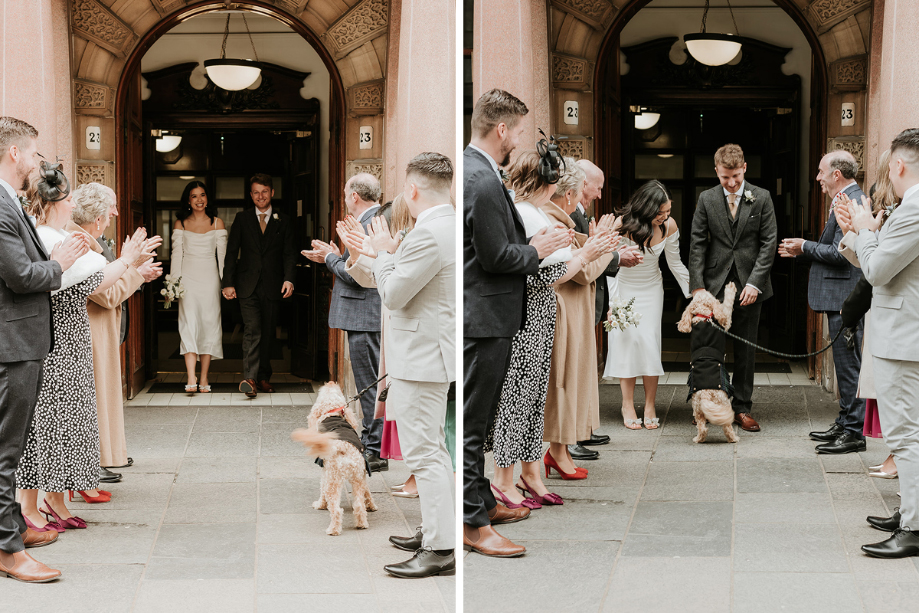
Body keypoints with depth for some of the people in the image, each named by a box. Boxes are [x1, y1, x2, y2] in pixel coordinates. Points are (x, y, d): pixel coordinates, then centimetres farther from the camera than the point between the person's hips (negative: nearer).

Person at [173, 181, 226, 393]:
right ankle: (191, 378, -20)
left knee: (209, 324, 0)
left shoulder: (217, 223, 8)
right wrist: (174, 282, -3)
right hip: (188, 276, -1)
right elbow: (176, 254, 5)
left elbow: (222, 254, 5)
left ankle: (204, 379, 5)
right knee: (189, 323, -12)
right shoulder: (180, 224, 7)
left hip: (209, 276, 1)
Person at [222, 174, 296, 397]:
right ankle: (250, 378, -23)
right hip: (248, 285, -2)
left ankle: (264, 377, 20)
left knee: (268, 333, 7)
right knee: (252, 330, -15)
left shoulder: (283, 221, 9)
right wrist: (228, 283, -3)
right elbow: (231, 252, 5)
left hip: (272, 287, 2)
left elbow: (289, 253, 6)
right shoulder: (242, 219, 7)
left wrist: (289, 279, -10)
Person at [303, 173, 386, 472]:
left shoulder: (369, 225, -18)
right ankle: (371, 444, 24)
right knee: (368, 384, 16)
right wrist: (335, 258, 15)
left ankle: (375, 451, 0)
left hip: (364, 318, -11)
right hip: (364, 316, 11)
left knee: (369, 385, -5)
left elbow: (354, 275, -21)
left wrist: (331, 257, -5)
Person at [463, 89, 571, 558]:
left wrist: (530, 242, 12)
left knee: (477, 418, 18)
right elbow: (496, 257, -22)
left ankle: (481, 501, 30)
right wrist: (537, 251, -7)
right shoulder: (483, 182, -21)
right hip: (483, 317, -11)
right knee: (472, 422, -3)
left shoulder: (471, 169, 11)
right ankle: (472, 524, 3)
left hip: (480, 313, 11)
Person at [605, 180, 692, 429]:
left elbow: (675, 263, 0)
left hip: (651, 289, 2)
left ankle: (650, 407, -3)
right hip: (624, 288, -2)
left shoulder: (669, 226, -14)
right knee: (627, 341, -10)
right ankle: (628, 406, -4)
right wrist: (610, 302, -20)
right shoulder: (623, 225, -23)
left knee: (649, 342, -8)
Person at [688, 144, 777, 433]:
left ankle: (742, 408, 14)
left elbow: (769, 243, 0)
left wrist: (754, 282, -9)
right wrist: (697, 286, -6)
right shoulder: (707, 199, 4)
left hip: (749, 286, 0)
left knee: (746, 349, 6)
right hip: (715, 285, 0)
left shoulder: (762, 198, 2)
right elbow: (697, 245, 2)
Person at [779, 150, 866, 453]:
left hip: (845, 299, -11)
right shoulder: (845, 200, 17)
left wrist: (806, 247, -10)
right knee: (844, 363, 15)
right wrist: (800, 251, 12)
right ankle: (844, 424, 23)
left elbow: (840, 253, -22)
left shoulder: (852, 202, -16)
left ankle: (854, 433, -2)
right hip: (840, 298, 11)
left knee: (848, 364, -6)